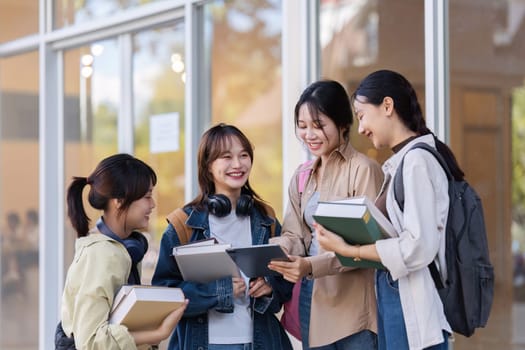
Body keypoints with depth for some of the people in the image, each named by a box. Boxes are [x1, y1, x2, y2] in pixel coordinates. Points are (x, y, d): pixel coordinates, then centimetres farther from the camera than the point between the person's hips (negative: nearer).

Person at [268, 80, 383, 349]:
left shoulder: (363, 169, -10)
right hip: (313, 299, 7)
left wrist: (311, 265, -27)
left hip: (354, 304, -7)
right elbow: (294, 235, 9)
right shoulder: (301, 177, 13)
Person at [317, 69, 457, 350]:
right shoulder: (399, 162, 13)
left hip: (410, 307, -8)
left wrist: (348, 250, -14)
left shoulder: (417, 160, -13)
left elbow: (419, 247, -19)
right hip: (392, 299, 8)